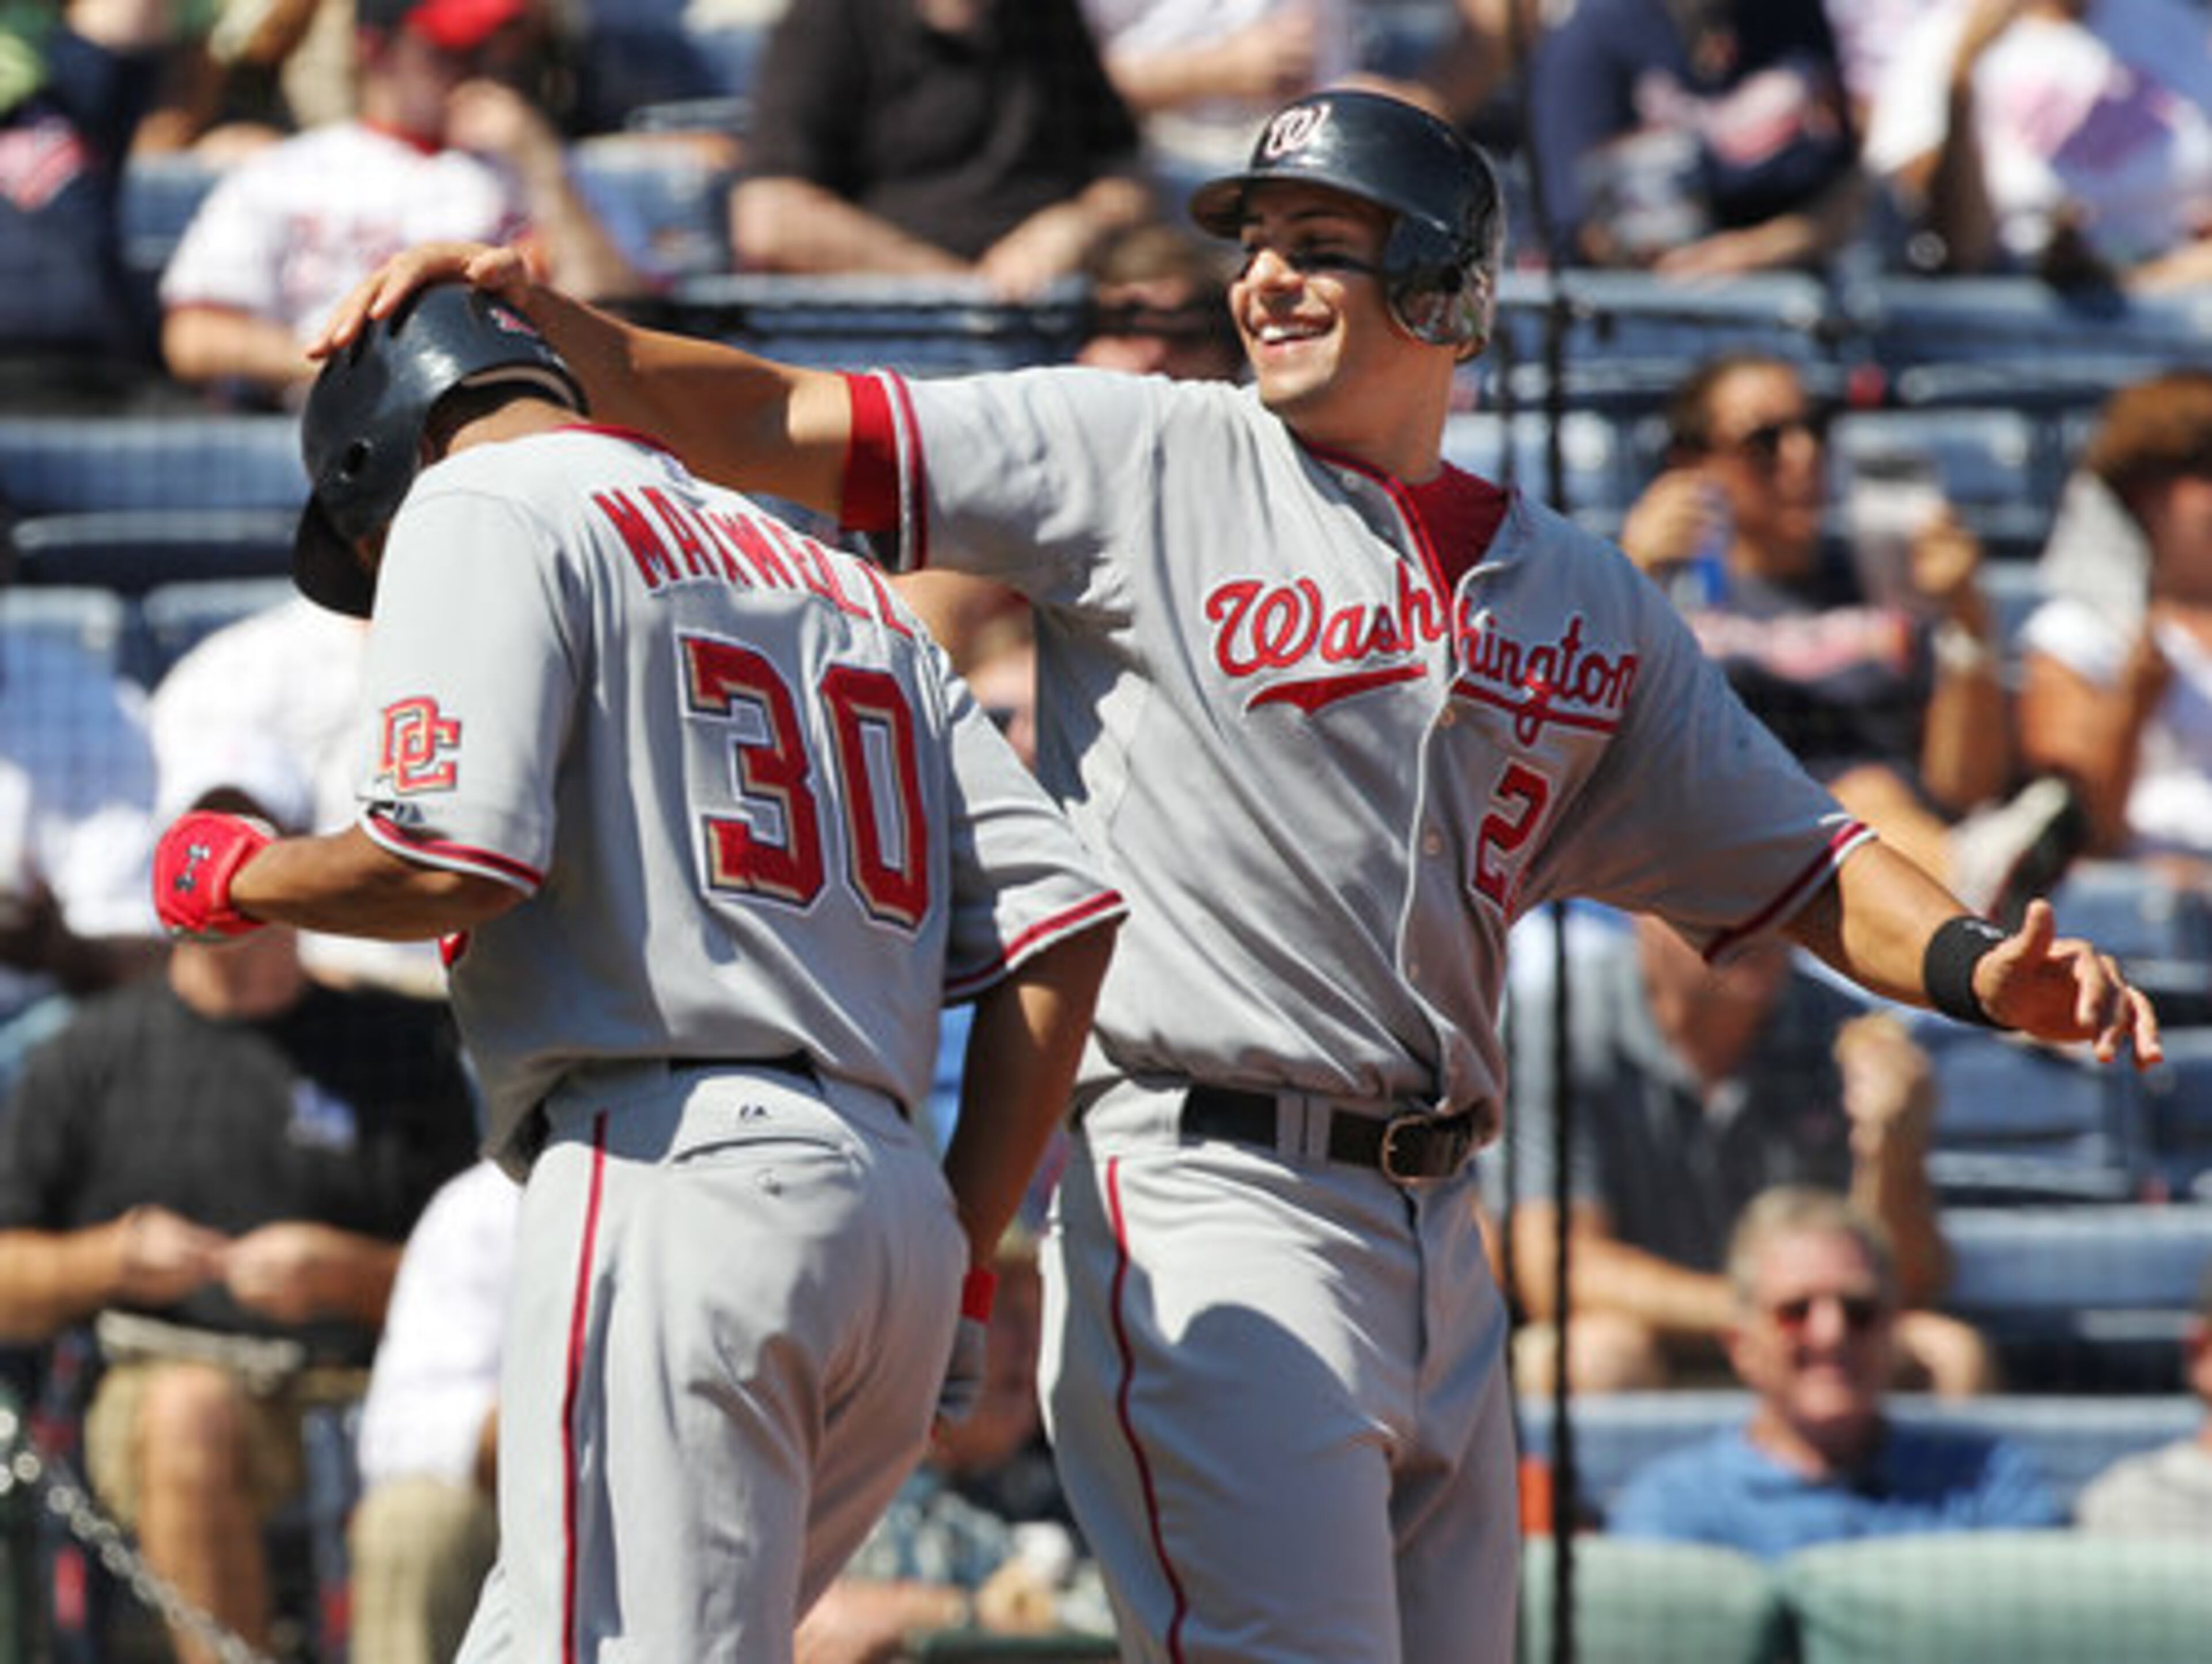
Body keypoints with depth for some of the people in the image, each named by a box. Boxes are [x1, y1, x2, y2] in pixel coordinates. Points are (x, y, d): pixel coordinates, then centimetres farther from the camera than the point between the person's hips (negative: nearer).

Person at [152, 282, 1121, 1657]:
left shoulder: (482, 500, 5)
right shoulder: (843, 583, 28)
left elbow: (456, 862, -12)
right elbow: (1063, 919, 18)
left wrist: (240, 877, 8)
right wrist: (960, 1258, 18)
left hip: (677, 1175, -8)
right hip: (892, 1204, 8)